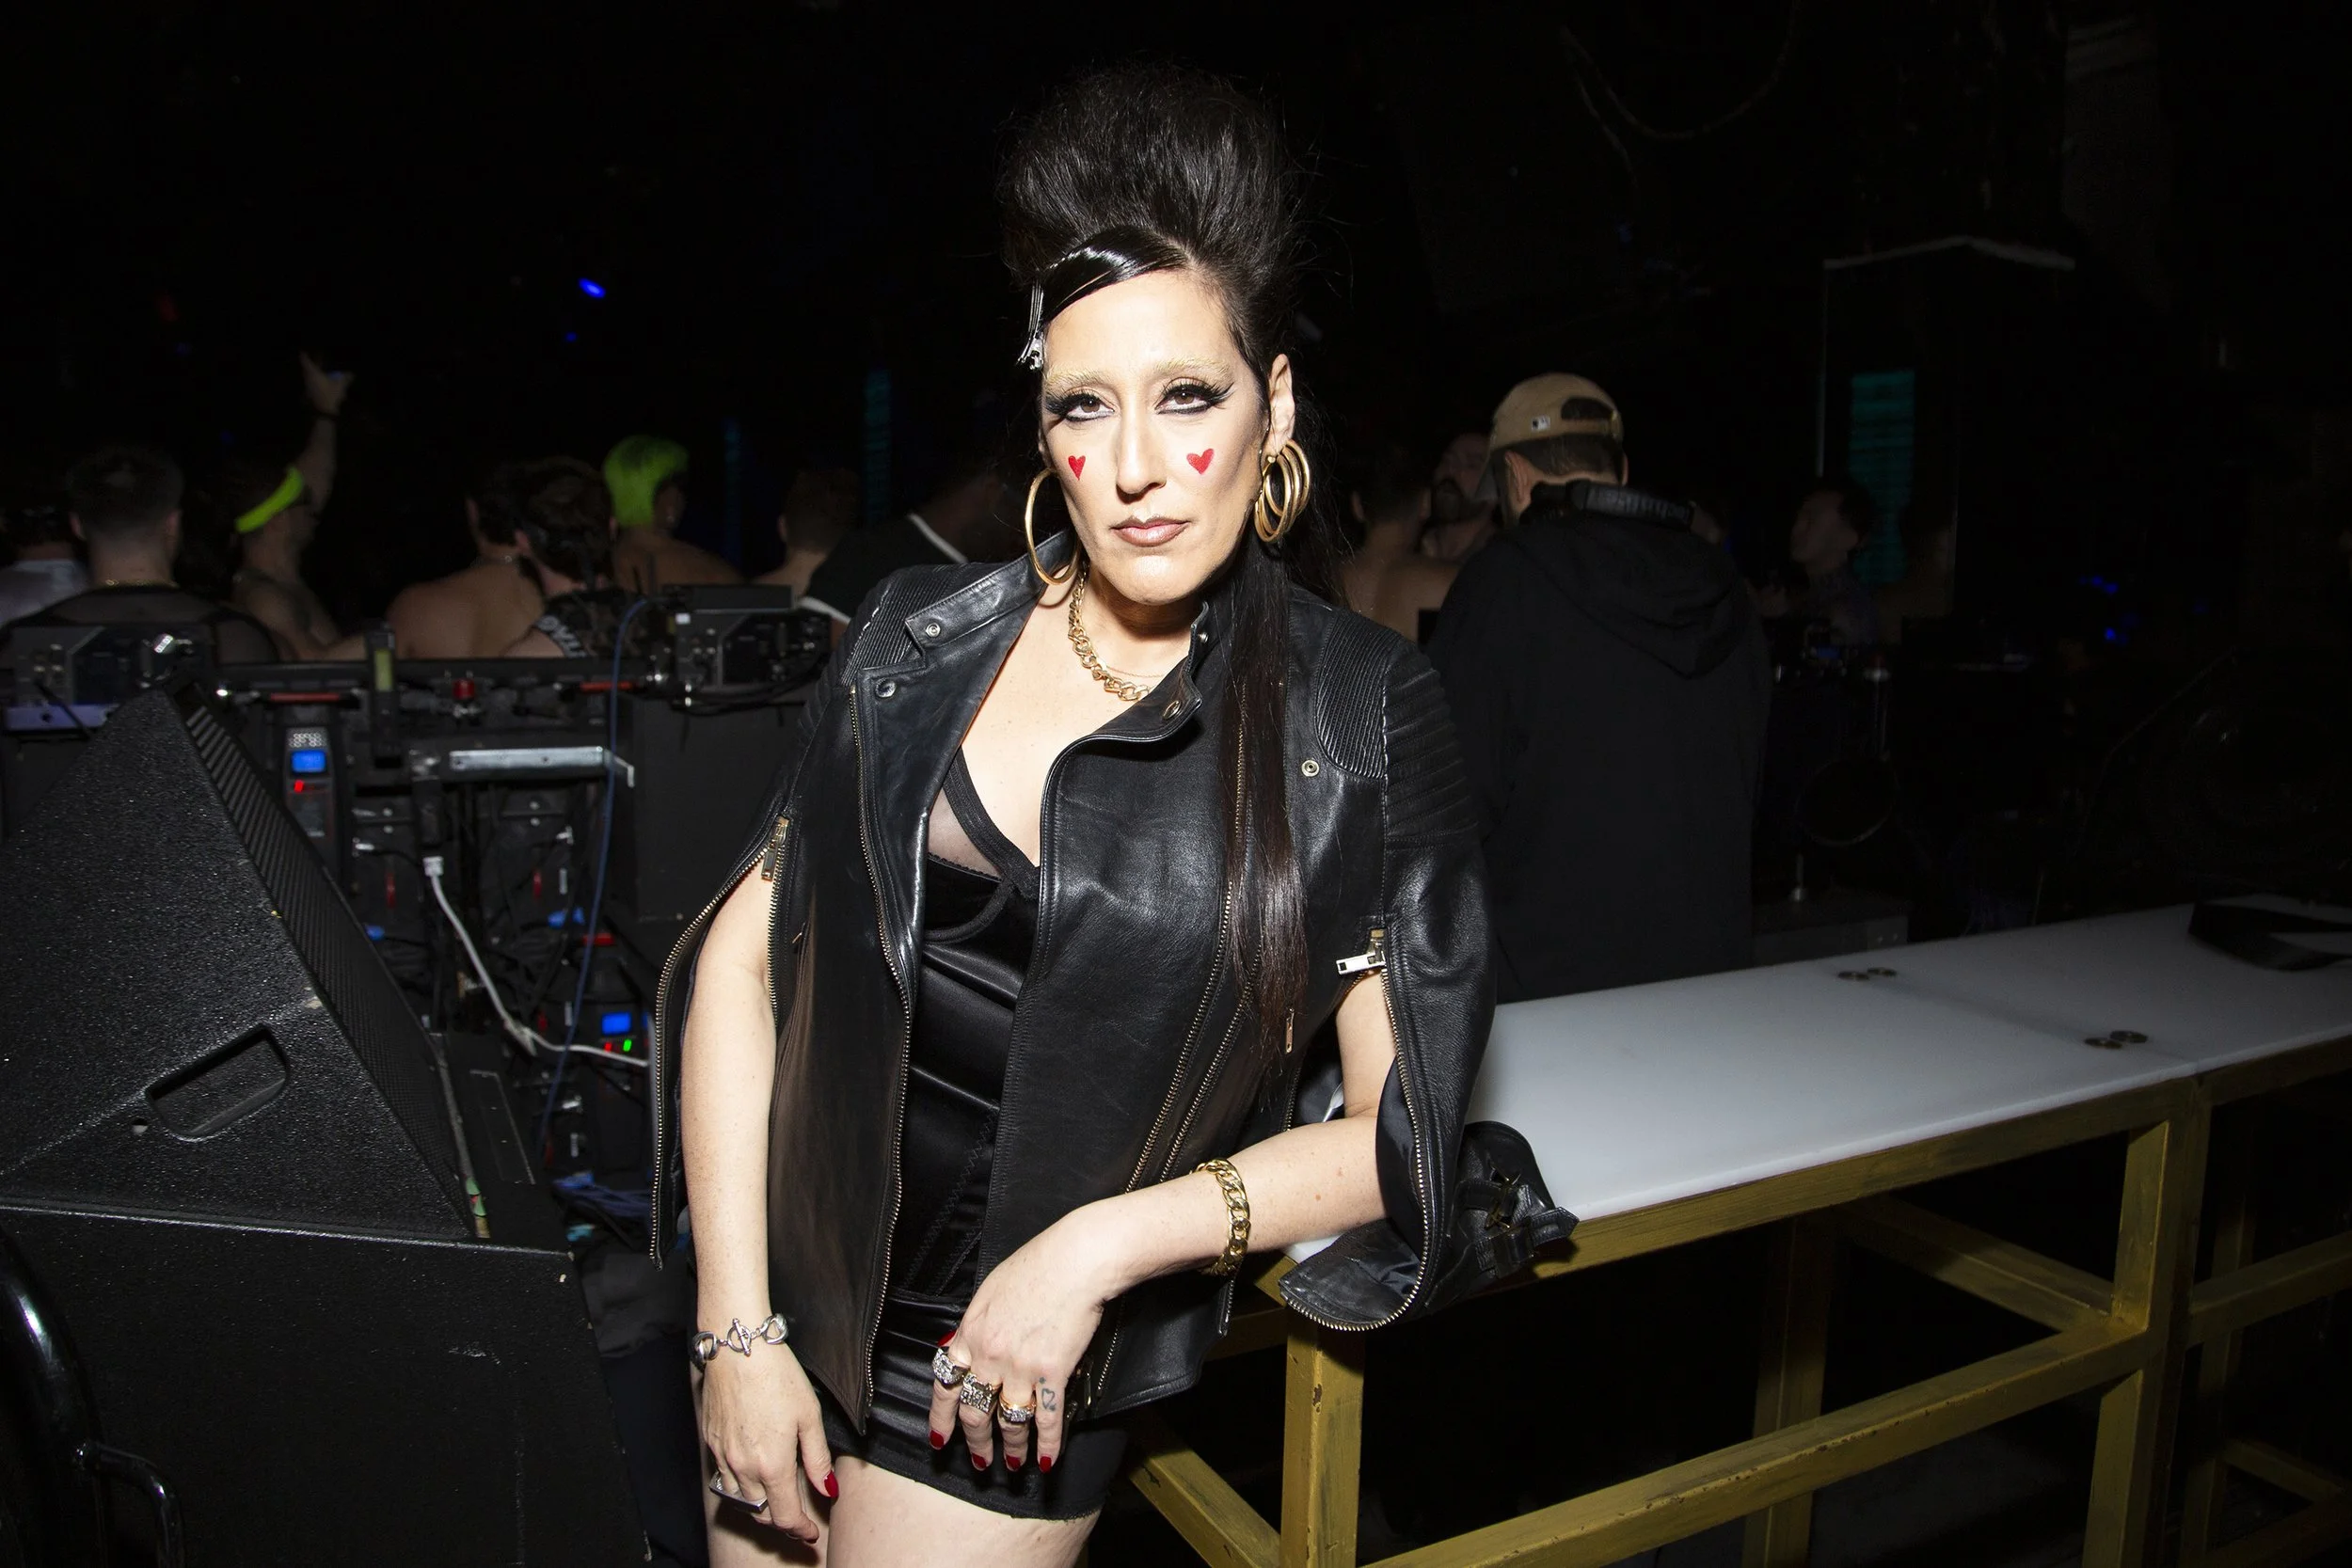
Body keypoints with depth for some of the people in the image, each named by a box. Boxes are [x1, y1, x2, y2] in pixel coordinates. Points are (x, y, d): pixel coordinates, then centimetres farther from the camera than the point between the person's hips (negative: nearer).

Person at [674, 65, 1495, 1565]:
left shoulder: (1359, 713, -11)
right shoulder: (925, 639, -5)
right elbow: (742, 952, -5)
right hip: (794, 1281, 3)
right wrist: (739, 1328, -8)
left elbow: (1404, 1130, -9)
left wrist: (1104, 1245, -18)